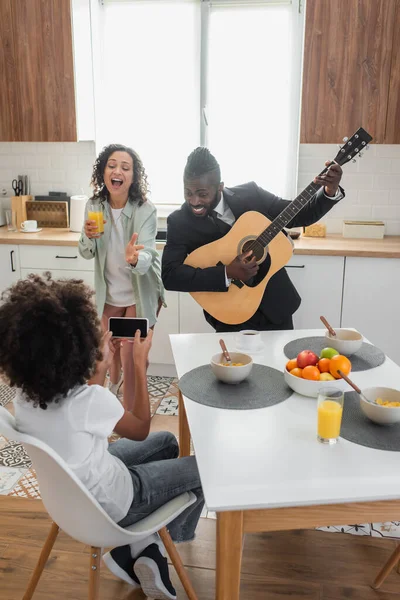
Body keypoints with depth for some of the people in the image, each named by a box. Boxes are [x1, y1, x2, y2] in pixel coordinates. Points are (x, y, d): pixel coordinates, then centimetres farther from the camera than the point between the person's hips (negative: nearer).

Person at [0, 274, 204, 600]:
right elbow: (141, 429, -14)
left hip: (71, 487, 7)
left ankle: (138, 544, 19)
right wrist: (140, 363, -10)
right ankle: (163, 540, 26)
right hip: (108, 504, -7)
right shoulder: (89, 399, -35)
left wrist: (102, 366, 5)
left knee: (166, 442, 23)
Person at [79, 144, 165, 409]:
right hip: (109, 292, 5)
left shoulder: (146, 210, -23)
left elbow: (146, 256, -34)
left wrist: (135, 258, -57)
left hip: (140, 293, -4)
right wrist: (89, 236, -28)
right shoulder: (95, 206, -11)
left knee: (131, 356, -1)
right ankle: (114, 380, 59)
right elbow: (87, 254, -6)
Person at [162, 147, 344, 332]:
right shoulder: (180, 221, -11)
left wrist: (330, 192, -17)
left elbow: (300, 216, 1)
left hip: (276, 308, 3)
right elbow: (169, 275, -21)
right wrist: (227, 273, -29)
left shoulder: (250, 193, -7)